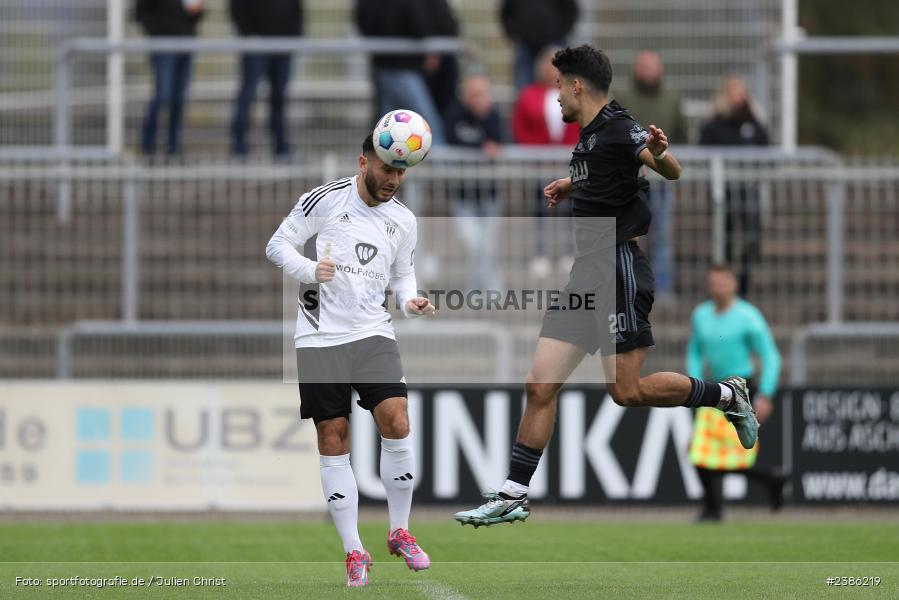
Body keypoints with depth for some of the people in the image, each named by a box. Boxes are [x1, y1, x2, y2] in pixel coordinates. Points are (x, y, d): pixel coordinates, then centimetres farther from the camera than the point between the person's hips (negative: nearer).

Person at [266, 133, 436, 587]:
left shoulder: (404, 221, 8)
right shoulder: (323, 200, -6)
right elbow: (277, 246, -2)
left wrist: (411, 301, 0)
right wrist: (310, 269, -20)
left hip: (373, 332, 3)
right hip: (320, 335, -3)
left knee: (396, 423, -14)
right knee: (333, 438, -3)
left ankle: (399, 532, 4)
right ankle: (354, 553, 5)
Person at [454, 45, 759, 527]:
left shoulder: (617, 129, -14)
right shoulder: (588, 135, 15)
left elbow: (672, 172, -25)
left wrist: (658, 152, -46)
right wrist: (573, 184, 31)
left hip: (618, 270, -9)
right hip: (585, 275, 9)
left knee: (627, 391, -6)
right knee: (540, 386, 2)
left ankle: (726, 396, 15)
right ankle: (513, 495, 4)